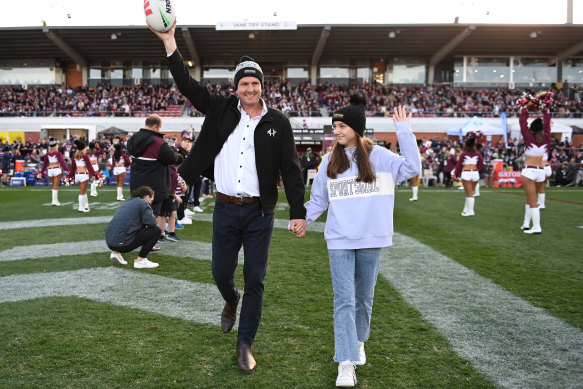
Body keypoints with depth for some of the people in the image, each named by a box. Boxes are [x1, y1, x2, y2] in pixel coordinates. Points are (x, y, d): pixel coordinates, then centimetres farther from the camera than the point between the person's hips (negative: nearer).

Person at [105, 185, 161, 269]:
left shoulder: (127, 202, 23)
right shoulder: (143, 203, -1)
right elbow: (151, 222, -13)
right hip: (122, 242, -9)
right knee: (156, 231, 1)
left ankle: (116, 252, 18)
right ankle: (140, 260, 2)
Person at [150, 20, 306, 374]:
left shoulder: (278, 122, -1)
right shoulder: (222, 110, 4)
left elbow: (291, 168, -2)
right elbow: (188, 85, 0)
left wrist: (298, 211, -7)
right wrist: (170, 42, -8)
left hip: (259, 213, -2)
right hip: (226, 210, 2)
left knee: (255, 280, 3)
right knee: (221, 273, 12)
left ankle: (245, 344, 18)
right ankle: (231, 301, 49)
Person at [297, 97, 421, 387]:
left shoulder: (379, 156, -2)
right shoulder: (330, 161, 5)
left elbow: (412, 168, -14)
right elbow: (319, 199, 11)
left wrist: (404, 130, -15)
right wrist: (302, 219, -3)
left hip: (371, 239, 0)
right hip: (339, 240, 1)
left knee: (364, 297, 14)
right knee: (344, 301, -5)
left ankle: (358, 342, 39)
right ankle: (346, 364, -2)